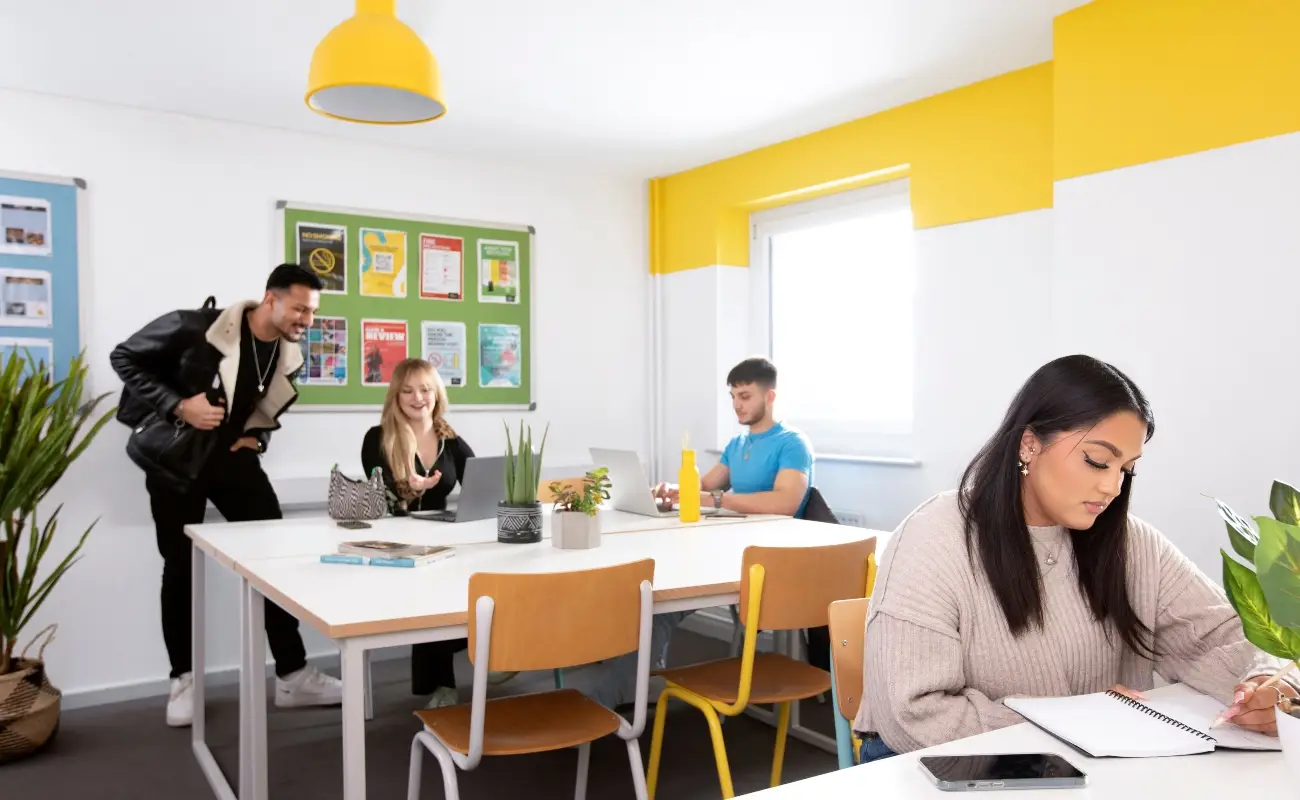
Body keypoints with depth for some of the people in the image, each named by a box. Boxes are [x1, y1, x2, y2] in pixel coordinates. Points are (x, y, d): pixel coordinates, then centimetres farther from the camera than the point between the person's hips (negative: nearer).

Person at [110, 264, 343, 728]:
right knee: (180, 567, 4)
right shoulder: (198, 327, -21)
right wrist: (178, 406, -22)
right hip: (176, 459, -4)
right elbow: (125, 359, -13)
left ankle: (292, 676, 6)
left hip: (233, 456, 4)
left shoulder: (287, 356, -3)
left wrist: (258, 438, -2)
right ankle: (183, 680, 21)